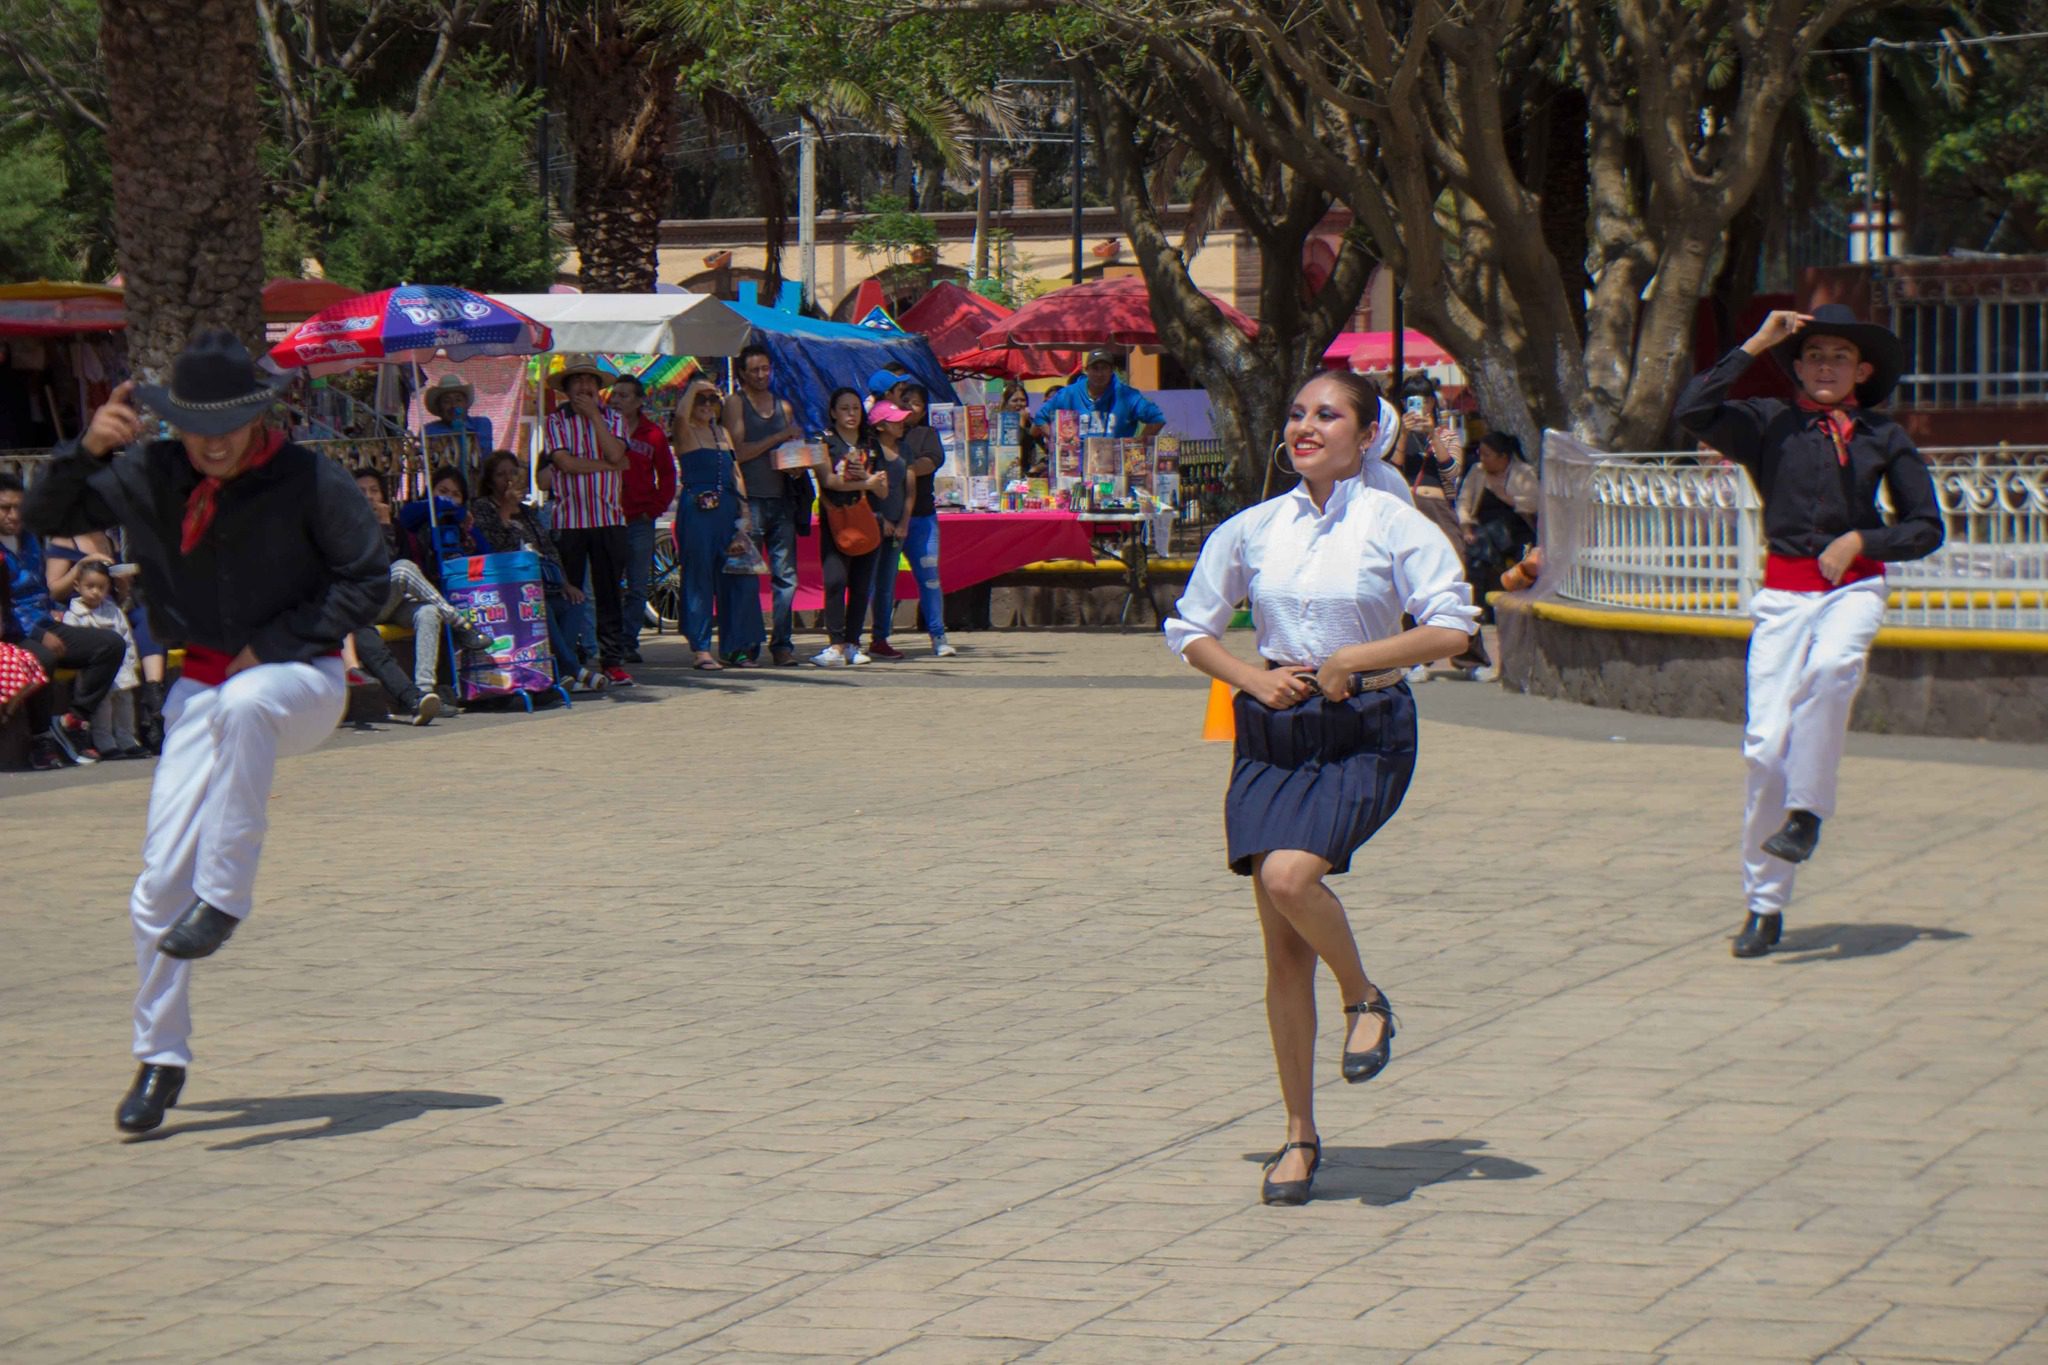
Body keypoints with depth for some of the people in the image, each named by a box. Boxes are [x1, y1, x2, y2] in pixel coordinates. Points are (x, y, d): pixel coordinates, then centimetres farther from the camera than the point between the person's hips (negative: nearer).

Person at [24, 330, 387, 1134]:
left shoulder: (310, 482, -10)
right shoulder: (150, 478, 1)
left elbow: (368, 580, -7)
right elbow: (48, 518, 8)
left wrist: (273, 647, -15)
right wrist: (87, 450, -11)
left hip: (301, 680, -4)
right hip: (202, 686, 4)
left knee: (241, 704, -41)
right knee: (160, 880, -4)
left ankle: (226, 894, -30)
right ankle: (160, 1059, 11)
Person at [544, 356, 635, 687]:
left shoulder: (613, 419, 12)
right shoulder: (556, 421, 5)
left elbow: (615, 453, -7)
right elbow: (565, 462, -9)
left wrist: (594, 415, -4)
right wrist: (609, 465, -6)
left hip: (609, 518, 2)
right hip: (569, 519, -2)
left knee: (609, 594, 2)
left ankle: (613, 661, 4)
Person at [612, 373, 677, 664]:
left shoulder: (653, 433, 6)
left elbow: (667, 475, 14)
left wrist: (655, 508, 4)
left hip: (640, 521, 2)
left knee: (637, 588, 4)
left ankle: (629, 643, 10)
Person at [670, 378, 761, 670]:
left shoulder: (722, 432, 18)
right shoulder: (687, 433, -2)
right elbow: (680, 415, -26)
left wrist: (743, 514, 10)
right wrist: (693, 388, -12)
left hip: (726, 508, 6)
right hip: (697, 511, -6)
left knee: (737, 577, 3)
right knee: (699, 577, -4)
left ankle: (735, 645, 13)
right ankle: (700, 649, -2)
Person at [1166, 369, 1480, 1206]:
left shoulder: (1393, 526, -3)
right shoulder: (1253, 531, 6)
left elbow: (1452, 627, -8)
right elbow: (1191, 629, 14)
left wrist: (1355, 659, -15)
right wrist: (1252, 678, -3)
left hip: (1364, 736, -4)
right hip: (1271, 737, 4)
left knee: (1288, 875, -29)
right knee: (1282, 948, 2)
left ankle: (1365, 999, 1)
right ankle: (1299, 1136, 11)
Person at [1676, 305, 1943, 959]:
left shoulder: (1884, 437, 8)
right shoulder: (1769, 423, 6)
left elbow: (1926, 527, 10)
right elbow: (1693, 411, -11)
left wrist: (1859, 542, -6)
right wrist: (1754, 345, -6)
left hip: (1853, 587, 0)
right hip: (1785, 592, 0)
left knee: (1830, 668, -36)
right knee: (1766, 744, -8)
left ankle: (1807, 811, -20)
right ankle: (1764, 906, 2)